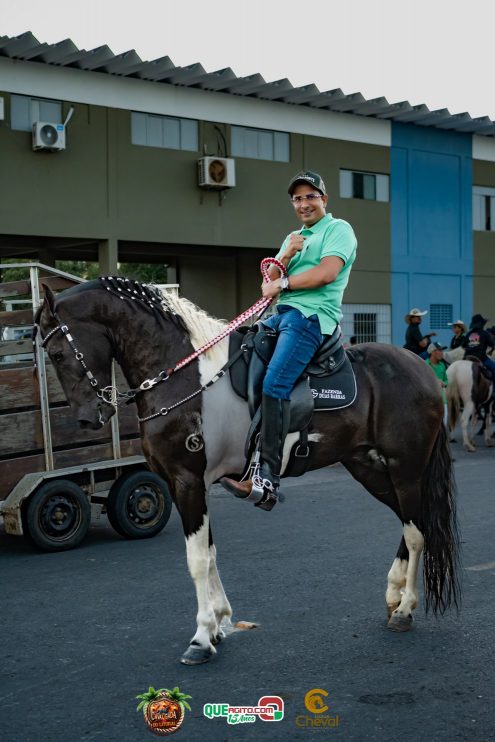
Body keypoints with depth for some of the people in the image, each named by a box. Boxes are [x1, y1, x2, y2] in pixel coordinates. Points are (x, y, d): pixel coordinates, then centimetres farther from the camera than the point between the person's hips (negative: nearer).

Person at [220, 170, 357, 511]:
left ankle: (268, 478, -30)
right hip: (282, 314, 9)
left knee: (274, 385, -26)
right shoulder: (293, 238, 27)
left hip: (312, 315, -9)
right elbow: (270, 282, 18)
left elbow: (327, 272, -14)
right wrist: (285, 257, -1)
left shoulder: (339, 229, 4)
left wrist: (282, 284, -7)